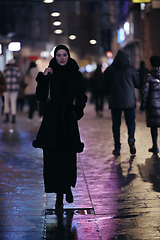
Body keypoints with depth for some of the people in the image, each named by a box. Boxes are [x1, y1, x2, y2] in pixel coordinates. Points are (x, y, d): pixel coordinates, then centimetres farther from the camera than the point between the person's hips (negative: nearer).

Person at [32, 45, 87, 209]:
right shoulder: (50, 75, 0)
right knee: (53, 158, -3)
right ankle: (60, 194, 4)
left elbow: (82, 97, 12)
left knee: (69, 157, 5)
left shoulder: (76, 75, 5)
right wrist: (43, 78, -16)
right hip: (52, 121, -1)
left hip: (69, 121, 1)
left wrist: (77, 109, -6)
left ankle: (67, 187, 29)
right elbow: (41, 97, -7)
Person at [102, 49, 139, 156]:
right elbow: (138, 84, 6)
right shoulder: (131, 69, 0)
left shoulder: (109, 70, 3)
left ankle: (117, 147, 3)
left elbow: (104, 87, 5)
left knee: (116, 124, 6)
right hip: (129, 101, -1)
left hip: (114, 102, 1)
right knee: (131, 121, 11)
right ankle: (131, 138, -16)